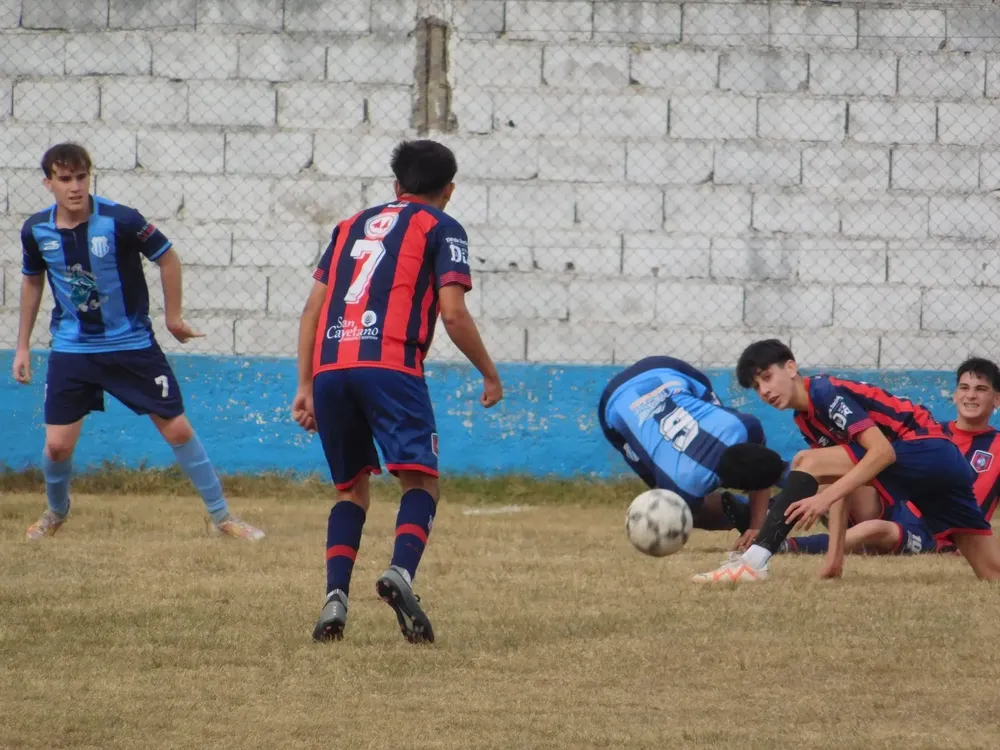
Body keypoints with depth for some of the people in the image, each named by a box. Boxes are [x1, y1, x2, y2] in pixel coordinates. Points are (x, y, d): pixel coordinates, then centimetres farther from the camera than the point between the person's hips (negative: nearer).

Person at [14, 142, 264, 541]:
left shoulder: (120, 220, -20)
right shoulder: (36, 231, -8)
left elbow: (167, 258, -5)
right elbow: (32, 281, 11)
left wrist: (174, 316, 1)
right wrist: (22, 346, 13)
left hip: (132, 344, -2)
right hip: (71, 349, 2)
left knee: (178, 429, -1)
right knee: (57, 445, -3)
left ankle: (222, 516, 13)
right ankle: (56, 512, 28)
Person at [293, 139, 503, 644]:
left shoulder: (353, 225, 27)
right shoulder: (440, 228, 12)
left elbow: (312, 309, 21)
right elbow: (453, 314, 0)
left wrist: (306, 386, 23)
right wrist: (490, 375, 12)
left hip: (329, 367, 5)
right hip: (390, 363, -5)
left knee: (351, 488, 17)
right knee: (419, 479, -4)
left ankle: (335, 597, 0)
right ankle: (401, 572, -31)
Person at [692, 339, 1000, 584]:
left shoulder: (826, 393, -12)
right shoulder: (806, 418, 16)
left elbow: (883, 451, -22)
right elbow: (840, 478, 18)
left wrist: (824, 498, -27)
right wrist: (835, 553, 10)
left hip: (931, 451, -10)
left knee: (807, 462, -18)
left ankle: (753, 562, -27)